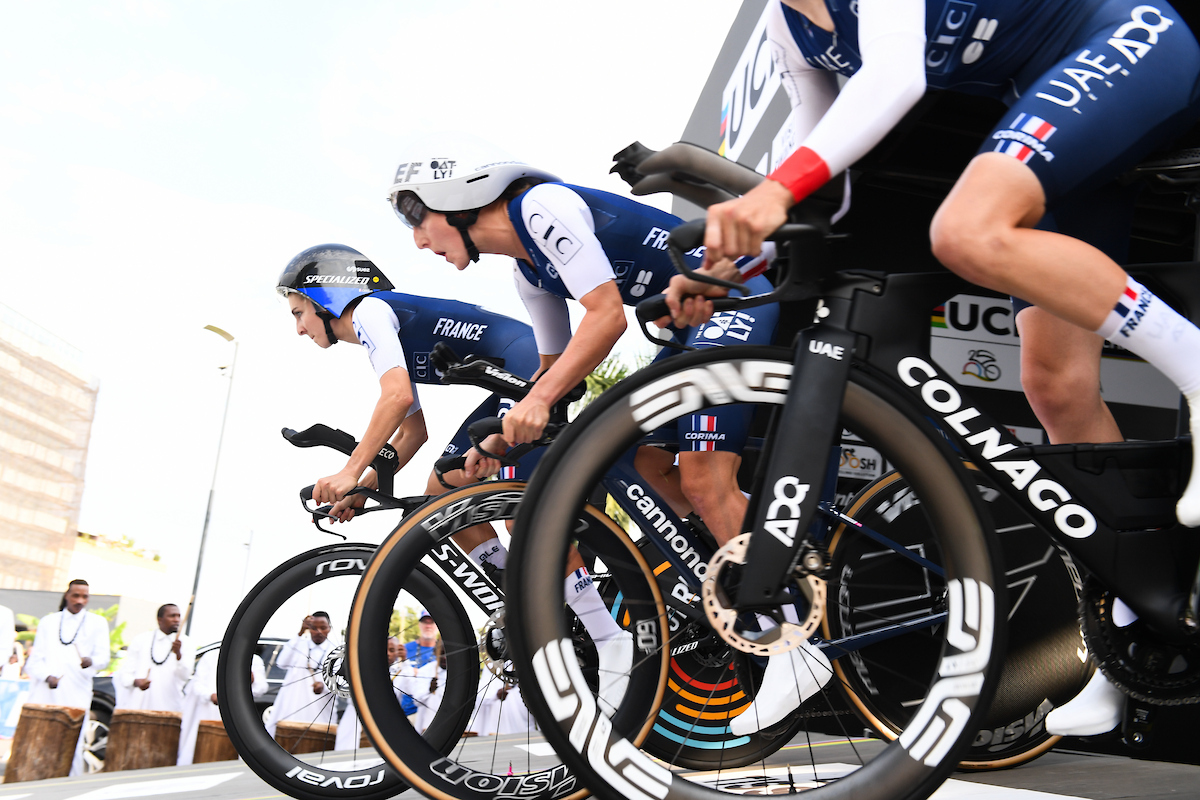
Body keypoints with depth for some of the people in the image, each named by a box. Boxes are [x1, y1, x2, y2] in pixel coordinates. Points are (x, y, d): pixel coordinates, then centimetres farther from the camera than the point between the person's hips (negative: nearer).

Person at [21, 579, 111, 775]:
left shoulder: (97, 623, 12)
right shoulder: (48, 622, 17)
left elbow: (103, 658, 4)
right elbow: (34, 661, 12)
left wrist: (90, 662, -20)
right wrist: (47, 676, -9)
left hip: (76, 695, -2)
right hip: (44, 693, 2)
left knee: (72, 744, -9)